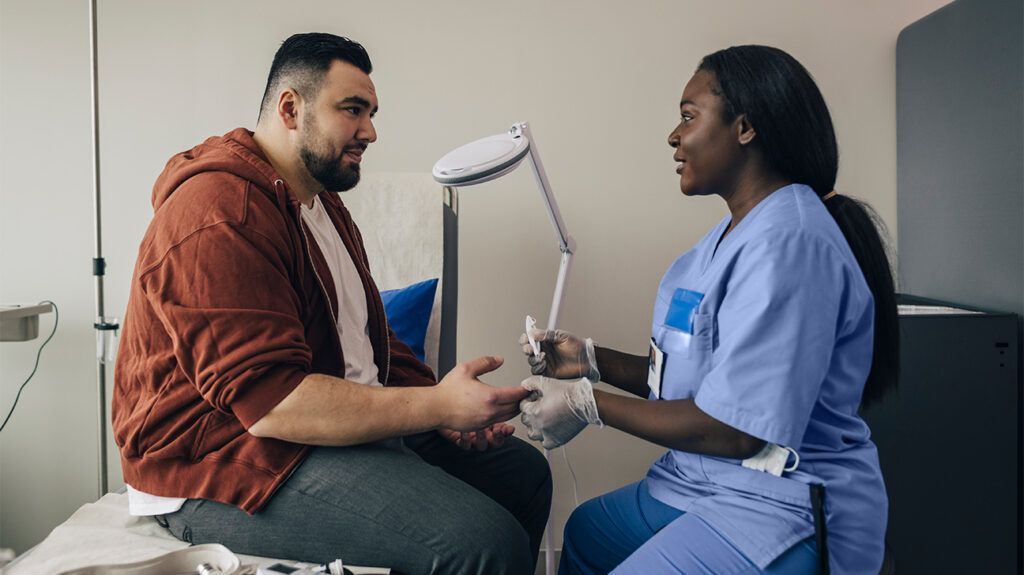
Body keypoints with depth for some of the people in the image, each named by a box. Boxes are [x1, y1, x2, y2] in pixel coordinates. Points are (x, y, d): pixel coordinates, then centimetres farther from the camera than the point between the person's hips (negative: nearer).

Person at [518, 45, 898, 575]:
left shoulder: (789, 243, -23)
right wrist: (592, 361, 1)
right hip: (703, 485, 10)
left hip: (782, 509, -10)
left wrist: (588, 404, -17)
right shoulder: (736, 233, 10)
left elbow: (732, 427, -26)